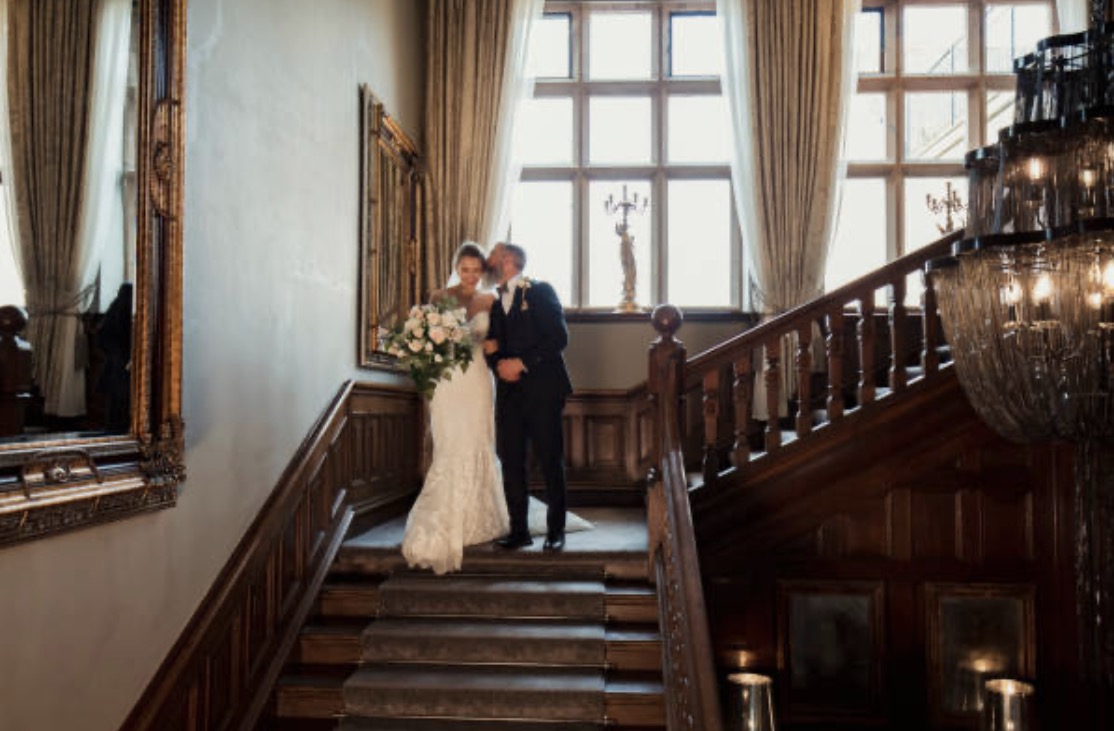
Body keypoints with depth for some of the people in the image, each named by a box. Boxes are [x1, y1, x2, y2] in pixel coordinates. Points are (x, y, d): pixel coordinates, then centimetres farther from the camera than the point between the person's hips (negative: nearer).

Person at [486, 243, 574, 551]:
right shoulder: (495, 301, 17)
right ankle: (519, 529, 12)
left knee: (551, 461, 1)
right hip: (508, 391, 5)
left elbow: (559, 337, -9)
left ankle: (556, 529, 11)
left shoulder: (541, 291, 0)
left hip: (542, 389, -5)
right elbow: (492, 345, 16)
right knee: (510, 460, 3)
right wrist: (498, 364, -7)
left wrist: (522, 362, -13)